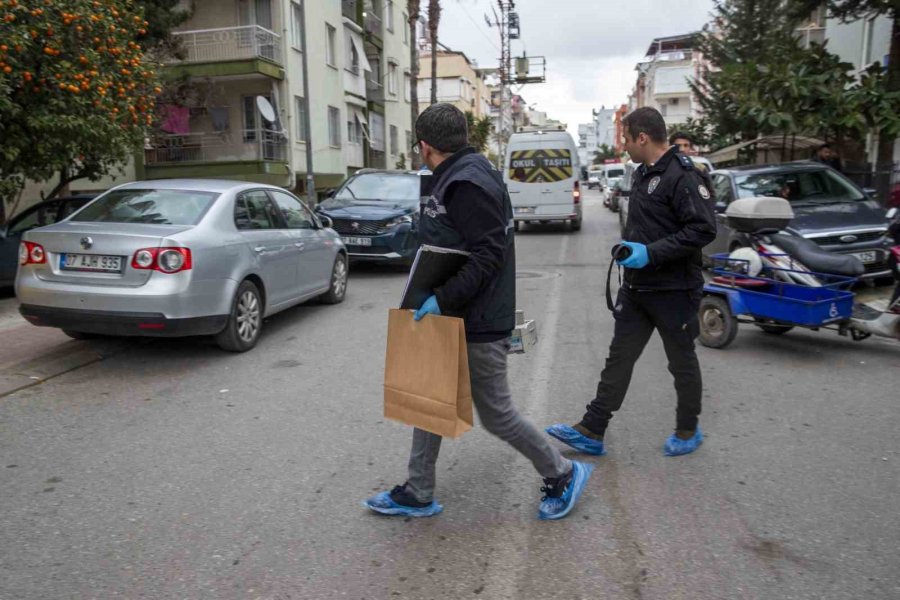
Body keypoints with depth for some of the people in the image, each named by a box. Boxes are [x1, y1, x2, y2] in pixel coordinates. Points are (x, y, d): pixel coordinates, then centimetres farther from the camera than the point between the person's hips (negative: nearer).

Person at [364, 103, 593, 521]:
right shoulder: (453, 178, 12)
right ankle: (419, 494, 29)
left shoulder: (469, 182, -20)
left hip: (479, 326, -10)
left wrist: (444, 299, -28)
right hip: (451, 318, 11)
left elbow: (489, 254, -27)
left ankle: (562, 475, 24)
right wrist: (436, 301, 14)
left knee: (496, 414, 2)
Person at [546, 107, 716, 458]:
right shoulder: (643, 173, 12)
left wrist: (651, 253, -25)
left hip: (673, 289, -8)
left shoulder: (682, 176, -17)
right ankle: (591, 432, 14)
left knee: (682, 362, 10)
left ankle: (688, 430, 30)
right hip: (636, 286, 8)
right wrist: (629, 247, 8)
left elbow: (703, 230, -23)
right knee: (619, 357, 9)